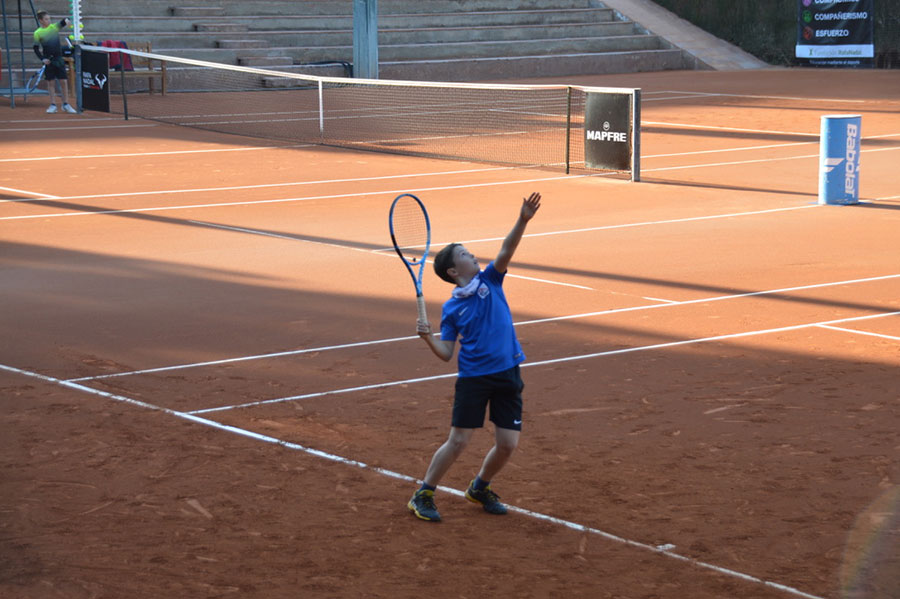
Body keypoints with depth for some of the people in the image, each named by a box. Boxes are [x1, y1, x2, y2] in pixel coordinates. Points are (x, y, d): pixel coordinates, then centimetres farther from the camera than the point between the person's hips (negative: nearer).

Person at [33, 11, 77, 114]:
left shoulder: (54, 27, 4)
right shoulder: (38, 33, -2)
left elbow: (63, 22, -4)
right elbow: (36, 48, 0)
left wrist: (66, 21, -28)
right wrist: (42, 59, -11)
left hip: (59, 59, 2)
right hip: (48, 61, -2)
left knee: (63, 82, 1)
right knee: (50, 83, 3)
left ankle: (66, 105, 9)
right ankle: (53, 105, 11)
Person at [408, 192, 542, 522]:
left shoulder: (489, 280, 7)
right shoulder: (451, 308, 3)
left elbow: (506, 252, -10)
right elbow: (446, 353, 1)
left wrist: (523, 220, -26)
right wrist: (427, 337, -19)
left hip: (507, 376, 3)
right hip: (473, 378, -3)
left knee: (508, 444, 3)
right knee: (457, 442, -5)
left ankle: (479, 488, 28)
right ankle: (423, 495, 10)